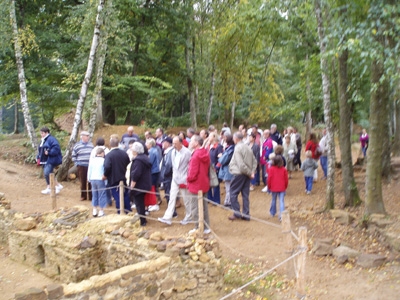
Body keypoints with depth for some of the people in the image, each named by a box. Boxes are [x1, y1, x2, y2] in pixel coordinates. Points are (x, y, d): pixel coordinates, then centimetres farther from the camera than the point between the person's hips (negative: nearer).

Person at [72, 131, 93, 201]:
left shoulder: (91, 145, 8)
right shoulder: (77, 145, -1)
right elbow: (74, 156, 5)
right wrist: (77, 164, -1)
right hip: (81, 166, -2)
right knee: (83, 182, 4)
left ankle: (91, 196, 9)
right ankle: (83, 196, 16)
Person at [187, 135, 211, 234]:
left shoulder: (196, 155, -22)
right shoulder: (205, 154, 5)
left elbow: (193, 173, -23)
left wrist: (189, 178, -3)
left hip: (195, 185, -9)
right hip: (204, 184, 9)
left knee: (195, 209, 3)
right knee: (203, 207, 17)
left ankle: (199, 228, 9)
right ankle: (206, 227, 25)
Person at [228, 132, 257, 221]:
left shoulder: (238, 148, -15)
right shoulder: (247, 147, 10)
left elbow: (241, 164, -21)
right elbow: (254, 161, 11)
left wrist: (250, 173, -11)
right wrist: (252, 172, 2)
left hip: (239, 174, -8)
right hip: (247, 175, 8)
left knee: (233, 193, 4)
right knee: (245, 194, 10)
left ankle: (237, 213, 4)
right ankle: (246, 215, 13)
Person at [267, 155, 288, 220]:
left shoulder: (271, 169, -7)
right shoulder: (284, 169, -1)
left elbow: (269, 179, -6)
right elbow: (286, 179, 2)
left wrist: (269, 187, 8)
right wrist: (285, 187, 16)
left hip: (274, 188, 0)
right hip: (282, 188, 0)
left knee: (273, 200, 18)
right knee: (281, 201, -2)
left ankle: (273, 213, 33)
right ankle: (281, 215, -14)